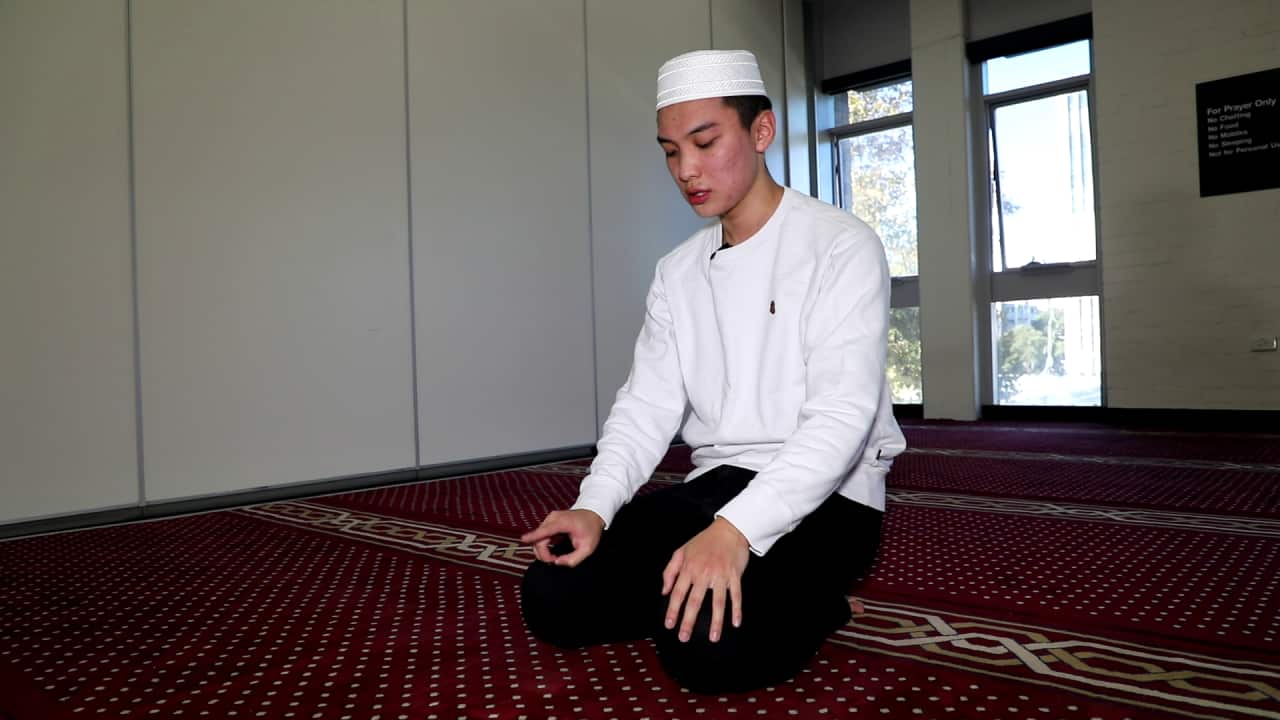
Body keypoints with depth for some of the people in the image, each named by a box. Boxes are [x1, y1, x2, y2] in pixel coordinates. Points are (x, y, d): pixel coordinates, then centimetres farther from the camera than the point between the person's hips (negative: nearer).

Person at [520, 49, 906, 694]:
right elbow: (647, 404, 4)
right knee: (552, 599, -10)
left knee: (708, 645, -31)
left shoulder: (842, 246, -9)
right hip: (712, 486, 6)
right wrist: (594, 506, -14)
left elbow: (844, 413, -20)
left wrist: (736, 529, -33)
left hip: (825, 495, -5)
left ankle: (807, 603, 1)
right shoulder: (677, 273, 11)